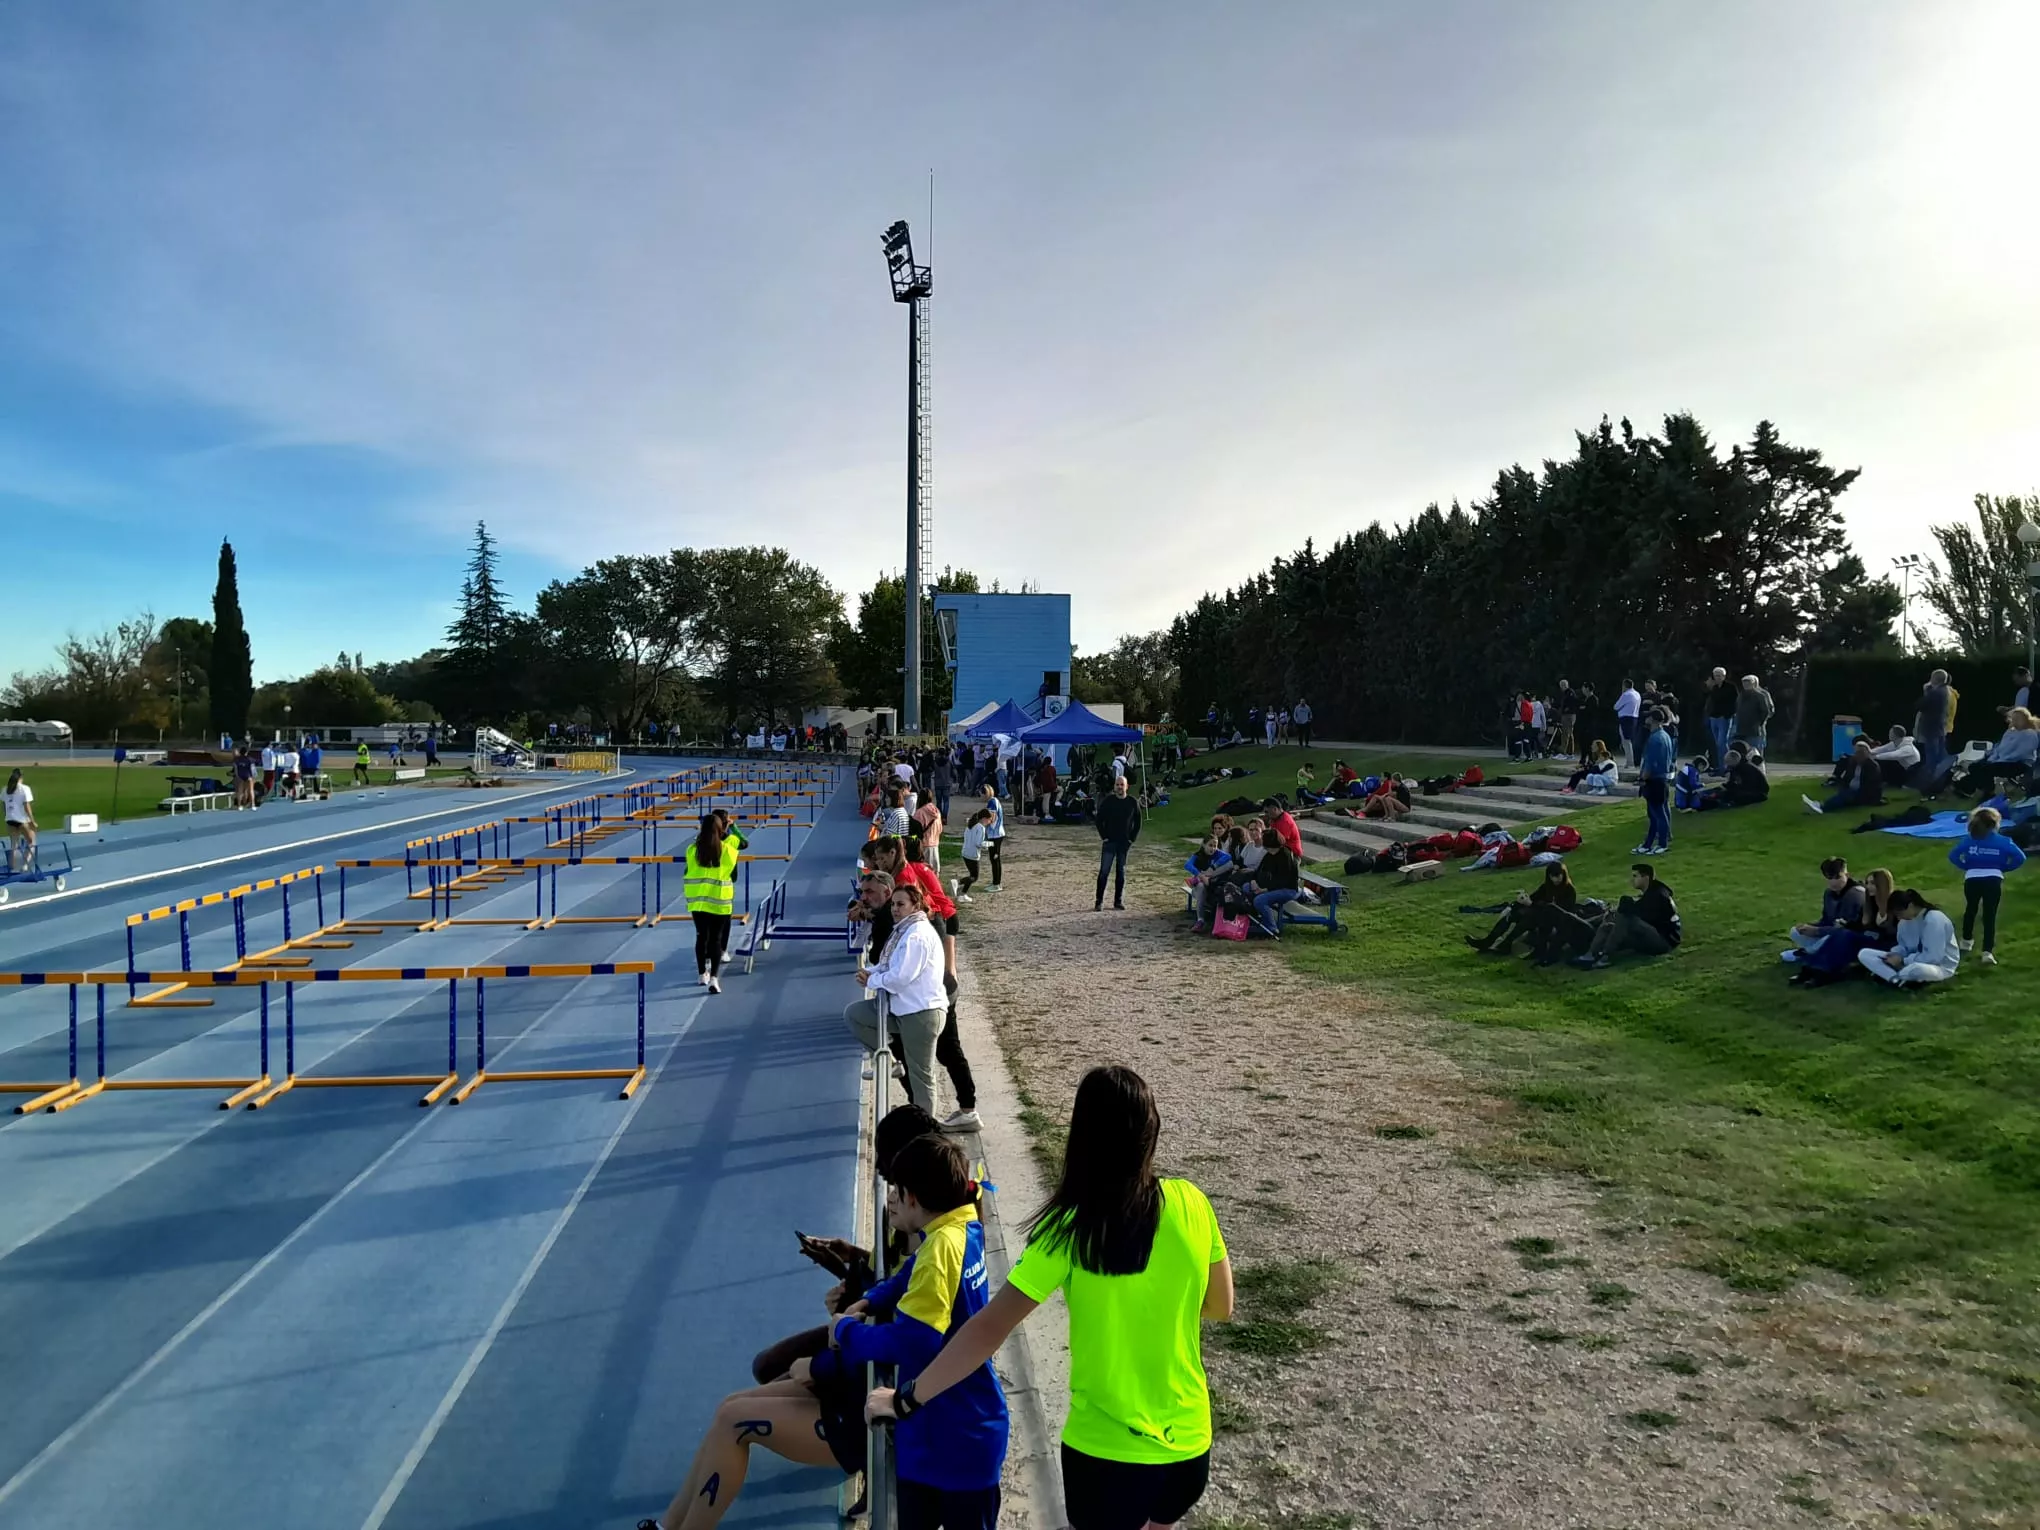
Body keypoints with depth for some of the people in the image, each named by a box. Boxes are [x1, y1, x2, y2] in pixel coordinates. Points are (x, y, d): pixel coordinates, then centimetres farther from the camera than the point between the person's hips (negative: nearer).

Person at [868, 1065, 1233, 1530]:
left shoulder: (1071, 1228, -18)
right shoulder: (1191, 1203, -9)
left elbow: (988, 1330, -19)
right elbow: (1220, 1306, 5)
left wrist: (906, 1400, -9)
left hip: (1107, 1451, -3)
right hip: (1188, 1442, 3)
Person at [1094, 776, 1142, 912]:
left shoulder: (1133, 803, 2)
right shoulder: (1107, 801, -2)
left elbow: (1137, 822, 8)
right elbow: (1099, 820, 2)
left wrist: (1132, 839, 0)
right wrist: (1104, 836, -5)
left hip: (1124, 843, 2)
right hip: (1109, 842, -2)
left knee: (1121, 873, 8)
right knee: (1103, 871, -7)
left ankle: (1119, 901, 16)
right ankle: (1099, 902, -4)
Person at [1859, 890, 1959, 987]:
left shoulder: (1934, 920, -23)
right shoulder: (1905, 920, 0)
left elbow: (1934, 957, -27)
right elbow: (1903, 946, 12)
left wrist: (1903, 961, -21)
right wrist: (1895, 955, -10)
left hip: (1940, 966, -8)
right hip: (1913, 961, 8)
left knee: (1916, 969, -46)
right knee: (1863, 954, -6)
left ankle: (1893, 976, -14)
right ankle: (1898, 980, -26)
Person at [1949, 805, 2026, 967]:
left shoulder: (1970, 840, 3)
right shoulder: (2002, 841, 0)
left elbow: (1952, 855, -1)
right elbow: (2020, 857, -7)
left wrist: (1966, 867, 9)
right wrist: (2004, 869, 4)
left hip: (1972, 879, 2)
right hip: (1993, 880, -2)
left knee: (1970, 909, 25)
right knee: (1990, 915, -2)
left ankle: (1967, 940, 41)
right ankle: (1988, 952, -12)